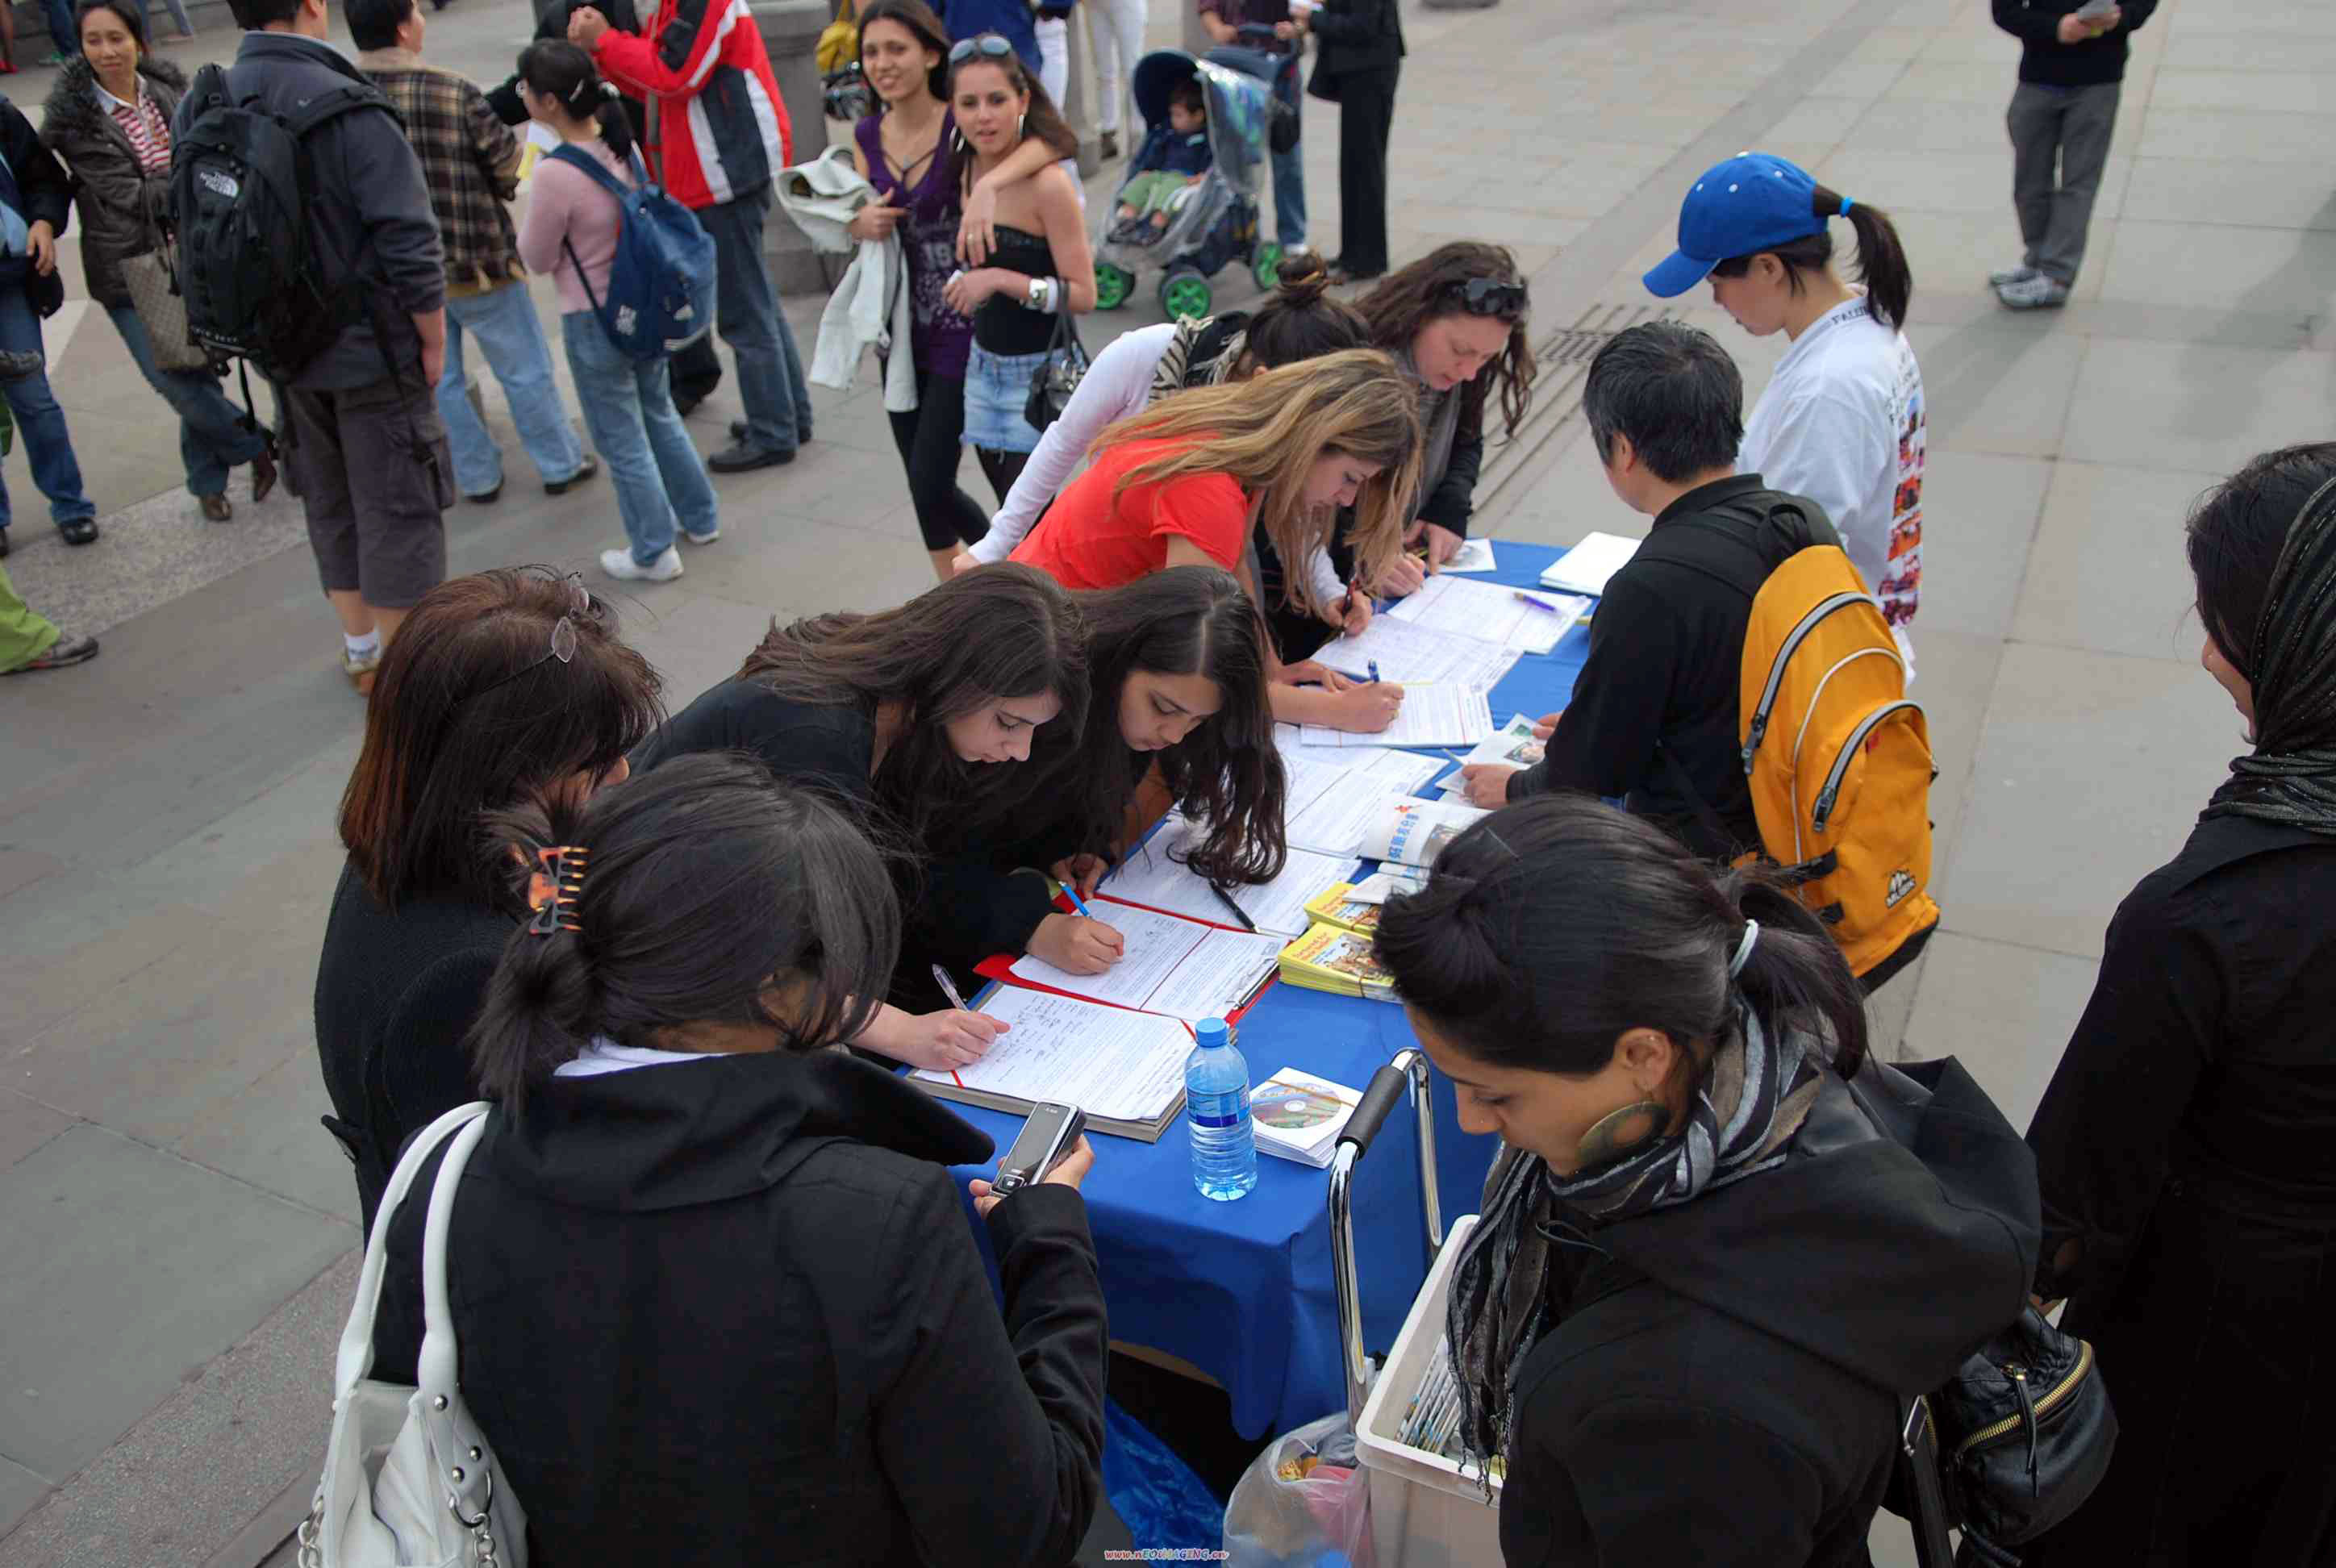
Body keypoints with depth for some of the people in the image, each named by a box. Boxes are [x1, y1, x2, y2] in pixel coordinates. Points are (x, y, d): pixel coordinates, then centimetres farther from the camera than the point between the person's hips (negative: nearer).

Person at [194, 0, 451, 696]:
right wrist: (433, 342, -9)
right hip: (373, 352, -6)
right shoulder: (346, 110, -21)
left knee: (330, 507, 22)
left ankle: (360, 651, 37)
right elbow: (410, 246, -22)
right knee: (398, 510, 6)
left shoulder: (198, 111, -2)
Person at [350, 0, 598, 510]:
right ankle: (561, 466, 24)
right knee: (525, 371, 12)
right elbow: (507, 162, -9)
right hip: (476, 260, -4)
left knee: (439, 380, 17)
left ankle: (477, 477, 27)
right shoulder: (452, 93, -19)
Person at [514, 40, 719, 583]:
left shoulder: (554, 175, -25)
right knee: (660, 416, 24)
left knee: (622, 441, 8)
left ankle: (652, 553, 18)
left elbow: (537, 259, -13)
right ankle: (699, 517, 36)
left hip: (593, 324, -7)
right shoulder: (622, 144, -4)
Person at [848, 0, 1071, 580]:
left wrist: (987, 185, -43)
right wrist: (860, 223, -8)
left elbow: (1059, 139, -28)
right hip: (902, 330, 6)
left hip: (960, 331, -6)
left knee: (929, 486, -6)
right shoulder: (867, 137, 4)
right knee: (928, 487, 13)